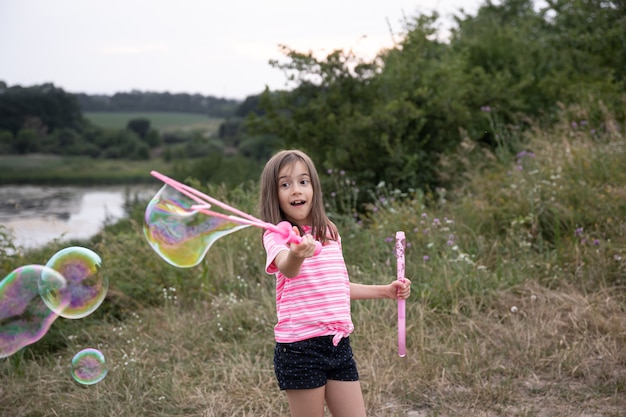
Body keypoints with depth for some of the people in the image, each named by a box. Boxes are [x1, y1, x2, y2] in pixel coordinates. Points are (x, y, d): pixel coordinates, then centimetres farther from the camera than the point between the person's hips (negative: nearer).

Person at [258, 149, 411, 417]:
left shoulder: (329, 233, 11)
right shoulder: (277, 235, -9)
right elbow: (286, 269, -32)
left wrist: (385, 291, 25)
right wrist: (297, 254, -53)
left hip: (338, 342, 6)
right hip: (300, 347, -6)